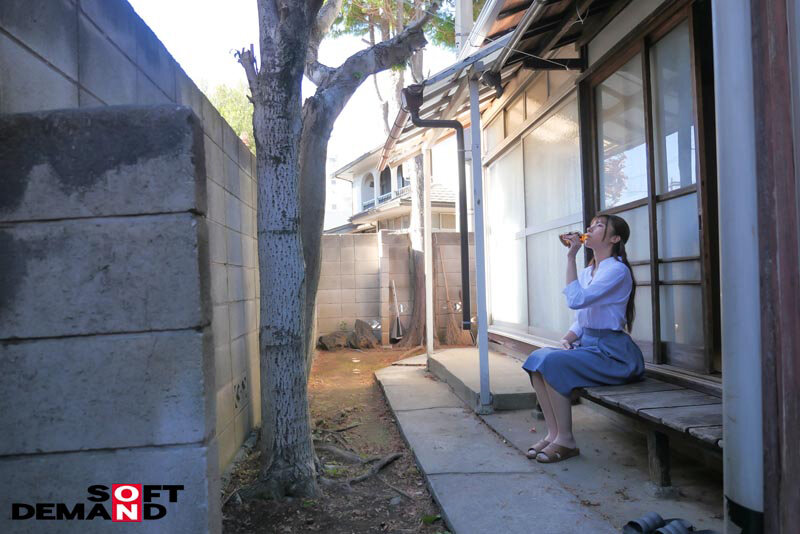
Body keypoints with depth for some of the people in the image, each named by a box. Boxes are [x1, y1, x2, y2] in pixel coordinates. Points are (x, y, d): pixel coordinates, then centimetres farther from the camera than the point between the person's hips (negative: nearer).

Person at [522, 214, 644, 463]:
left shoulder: (617, 270, -11)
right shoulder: (587, 272, 17)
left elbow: (577, 300, -25)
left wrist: (571, 257, -22)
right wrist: (567, 338, 0)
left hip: (612, 352, -8)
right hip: (588, 344, 8)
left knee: (552, 362, -26)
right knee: (537, 357, -13)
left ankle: (566, 440, -14)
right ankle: (553, 433, -10)